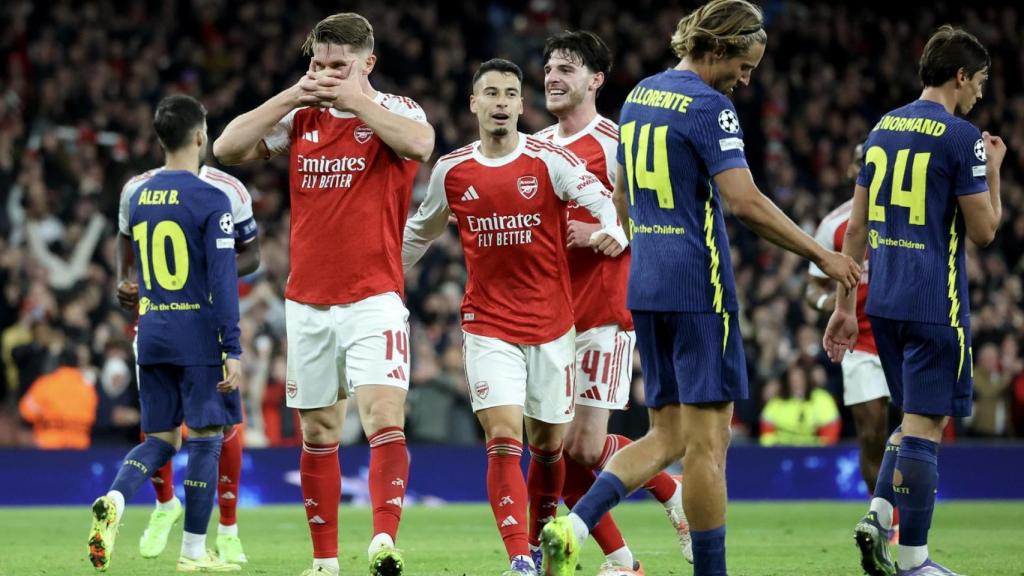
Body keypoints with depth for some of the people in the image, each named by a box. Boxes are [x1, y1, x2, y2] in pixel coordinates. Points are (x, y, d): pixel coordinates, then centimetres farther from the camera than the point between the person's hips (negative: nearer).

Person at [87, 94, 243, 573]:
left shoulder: (139, 199, 9)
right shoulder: (210, 201, -11)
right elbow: (222, 278, -15)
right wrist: (232, 350, -14)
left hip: (151, 332, 6)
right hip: (198, 333, -6)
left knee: (160, 438, 12)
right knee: (205, 437, 3)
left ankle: (113, 501, -15)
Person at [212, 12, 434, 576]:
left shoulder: (395, 111, -2)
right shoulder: (299, 119, 9)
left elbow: (420, 143, -25)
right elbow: (227, 148, 0)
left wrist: (356, 98, -17)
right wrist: (292, 95, -6)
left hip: (373, 300, -4)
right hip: (307, 302, 4)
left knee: (384, 418, -20)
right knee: (318, 432, 8)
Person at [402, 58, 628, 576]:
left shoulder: (549, 161, -5)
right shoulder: (451, 171, 3)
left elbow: (604, 203, -16)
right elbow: (421, 230, 20)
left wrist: (615, 232, -38)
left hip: (552, 326, 0)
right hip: (488, 328, 0)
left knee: (549, 445, 10)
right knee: (503, 440, -15)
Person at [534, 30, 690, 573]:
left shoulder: (614, 144, -7)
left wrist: (598, 234, -20)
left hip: (602, 314, -7)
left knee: (584, 446, -10)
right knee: (559, 446, 0)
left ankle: (672, 492, 18)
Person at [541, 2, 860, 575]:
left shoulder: (638, 97, 13)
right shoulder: (709, 107, -13)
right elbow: (747, 202, -21)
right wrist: (822, 255, -14)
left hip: (645, 287, 8)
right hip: (699, 290, -8)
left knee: (668, 436, 11)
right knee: (707, 440, -2)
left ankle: (575, 524, -7)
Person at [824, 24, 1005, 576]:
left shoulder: (882, 129, 12)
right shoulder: (961, 137, -10)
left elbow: (858, 225, 13)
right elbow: (983, 231, -9)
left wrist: (844, 303, 17)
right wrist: (993, 172, 7)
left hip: (884, 301, 7)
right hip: (935, 304, -7)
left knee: (915, 416, 19)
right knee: (924, 424, -2)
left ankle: (878, 513, 2)